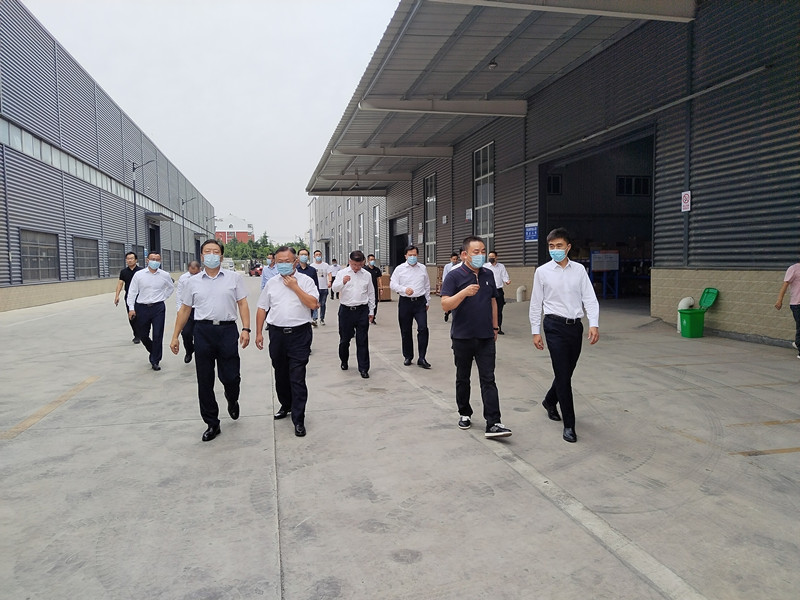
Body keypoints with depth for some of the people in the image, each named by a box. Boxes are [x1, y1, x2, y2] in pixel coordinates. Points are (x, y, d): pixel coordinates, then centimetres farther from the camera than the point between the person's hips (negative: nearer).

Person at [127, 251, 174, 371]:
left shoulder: (165, 275, 2)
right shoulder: (139, 274, 0)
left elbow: (170, 288, 20)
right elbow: (132, 292, 1)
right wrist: (131, 308, -4)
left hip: (158, 308, -1)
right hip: (142, 308, 1)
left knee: (157, 335, -3)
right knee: (142, 335, 10)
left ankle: (155, 361, 7)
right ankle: (153, 352, 37)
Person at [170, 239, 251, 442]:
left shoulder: (234, 278, 5)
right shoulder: (193, 282, 11)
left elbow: (243, 304, 2)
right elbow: (184, 310, 14)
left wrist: (246, 329, -10)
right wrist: (175, 336, 11)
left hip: (227, 330, -2)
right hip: (203, 331, 2)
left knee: (230, 377, -2)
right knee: (204, 381, 6)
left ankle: (232, 401, 34)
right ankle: (212, 424, 19)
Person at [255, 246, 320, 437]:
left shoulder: (305, 281, -1)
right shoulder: (271, 283, 9)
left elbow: (313, 304, -13)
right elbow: (262, 308, 12)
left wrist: (295, 287, -13)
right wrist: (259, 333, 8)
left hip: (299, 334, -4)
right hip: (277, 333, 4)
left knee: (297, 378, -5)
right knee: (281, 375, 17)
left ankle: (298, 420, 1)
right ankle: (286, 405, 39)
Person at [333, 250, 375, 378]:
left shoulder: (367, 275, 7)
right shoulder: (342, 273, 2)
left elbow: (371, 294, 14)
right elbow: (334, 289, -12)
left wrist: (371, 311, 13)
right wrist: (342, 282, -32)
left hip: (362, 310, 1)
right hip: (346, 310, 0)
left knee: (362, 341, 0)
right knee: (344, 339, 11)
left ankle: (363, 368, 6)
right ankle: (344, 361, 34)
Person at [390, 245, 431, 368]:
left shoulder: (423, 268, 9)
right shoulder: (400, 269, 1)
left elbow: (427, 286, 17)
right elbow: (392, 284, -4)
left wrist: (428, 301, 18)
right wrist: (404, 289, -21)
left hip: (420, 302, 1)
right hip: (405, 302, -1)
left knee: (423, 328, -11)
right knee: (405, 331, 7)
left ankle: (422, 358, -4)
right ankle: (408, 356, 22)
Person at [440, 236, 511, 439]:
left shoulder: (488, 275, 7)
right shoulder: (454, 276, -8)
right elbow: (445, 305, -17)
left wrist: (495, 327, 15)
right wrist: (465, 292, -30)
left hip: (486, 337, 3)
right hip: (462, 337, -3)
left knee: (488, 380, -3)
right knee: (462, 378, 13)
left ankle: (493, 424, -5)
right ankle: (464, 414, 30)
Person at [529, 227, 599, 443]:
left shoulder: (579, 270, 5)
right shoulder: (542, 272, -1)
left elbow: (589, 298, 2)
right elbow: (536, 304, 2)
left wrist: (594, 324, -10)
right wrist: (535, 331, 0)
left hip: (575, 325, 3)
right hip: (555, 325, -3)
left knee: (567, 371, 15)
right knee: (563, 374, -5)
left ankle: (550, 401, 43)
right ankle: (569, 424, 2)